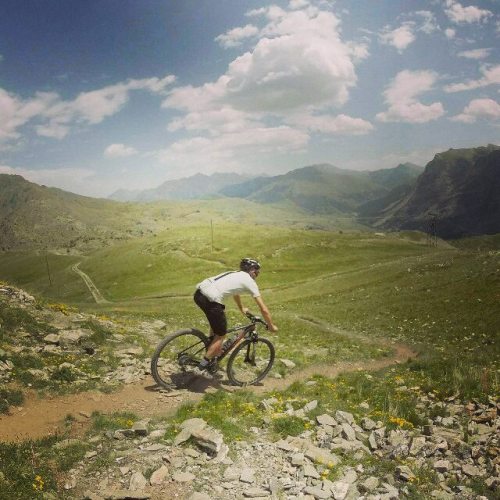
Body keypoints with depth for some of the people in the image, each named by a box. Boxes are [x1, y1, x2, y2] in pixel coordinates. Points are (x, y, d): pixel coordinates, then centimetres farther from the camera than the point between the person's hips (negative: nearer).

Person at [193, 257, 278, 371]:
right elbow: (263, 309, 10)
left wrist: (241, 308, 66)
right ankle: (205, 362, 17)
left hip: (199, 293, 8)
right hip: (210, 300, -8)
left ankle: (215, 349, 37)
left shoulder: (234, 274, 30)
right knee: (221, 334, 12)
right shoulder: (250, 282, 9)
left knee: (218, 318, 34)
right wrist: (271, 326, 23)